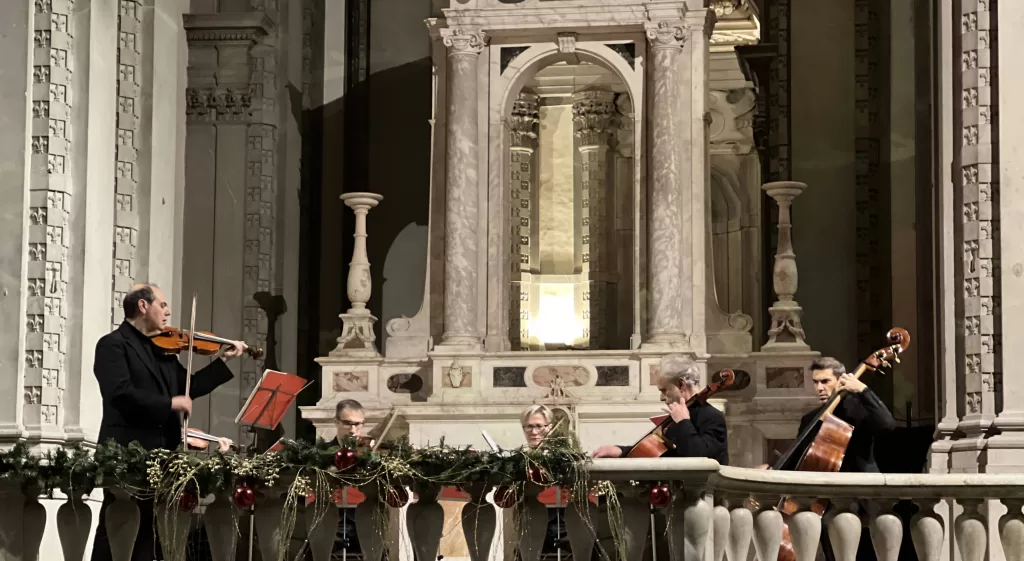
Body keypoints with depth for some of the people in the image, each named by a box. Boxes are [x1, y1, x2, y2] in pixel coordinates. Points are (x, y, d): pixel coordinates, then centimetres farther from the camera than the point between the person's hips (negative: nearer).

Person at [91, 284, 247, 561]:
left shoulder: (163, 347, 16)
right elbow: (120, 394, -21)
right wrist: (169, 404, -19)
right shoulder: (113, 344, -8)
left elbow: (189, 387, 16)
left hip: (162, 452, 8)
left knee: (148, 531, 10)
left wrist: (223, 360, 9)